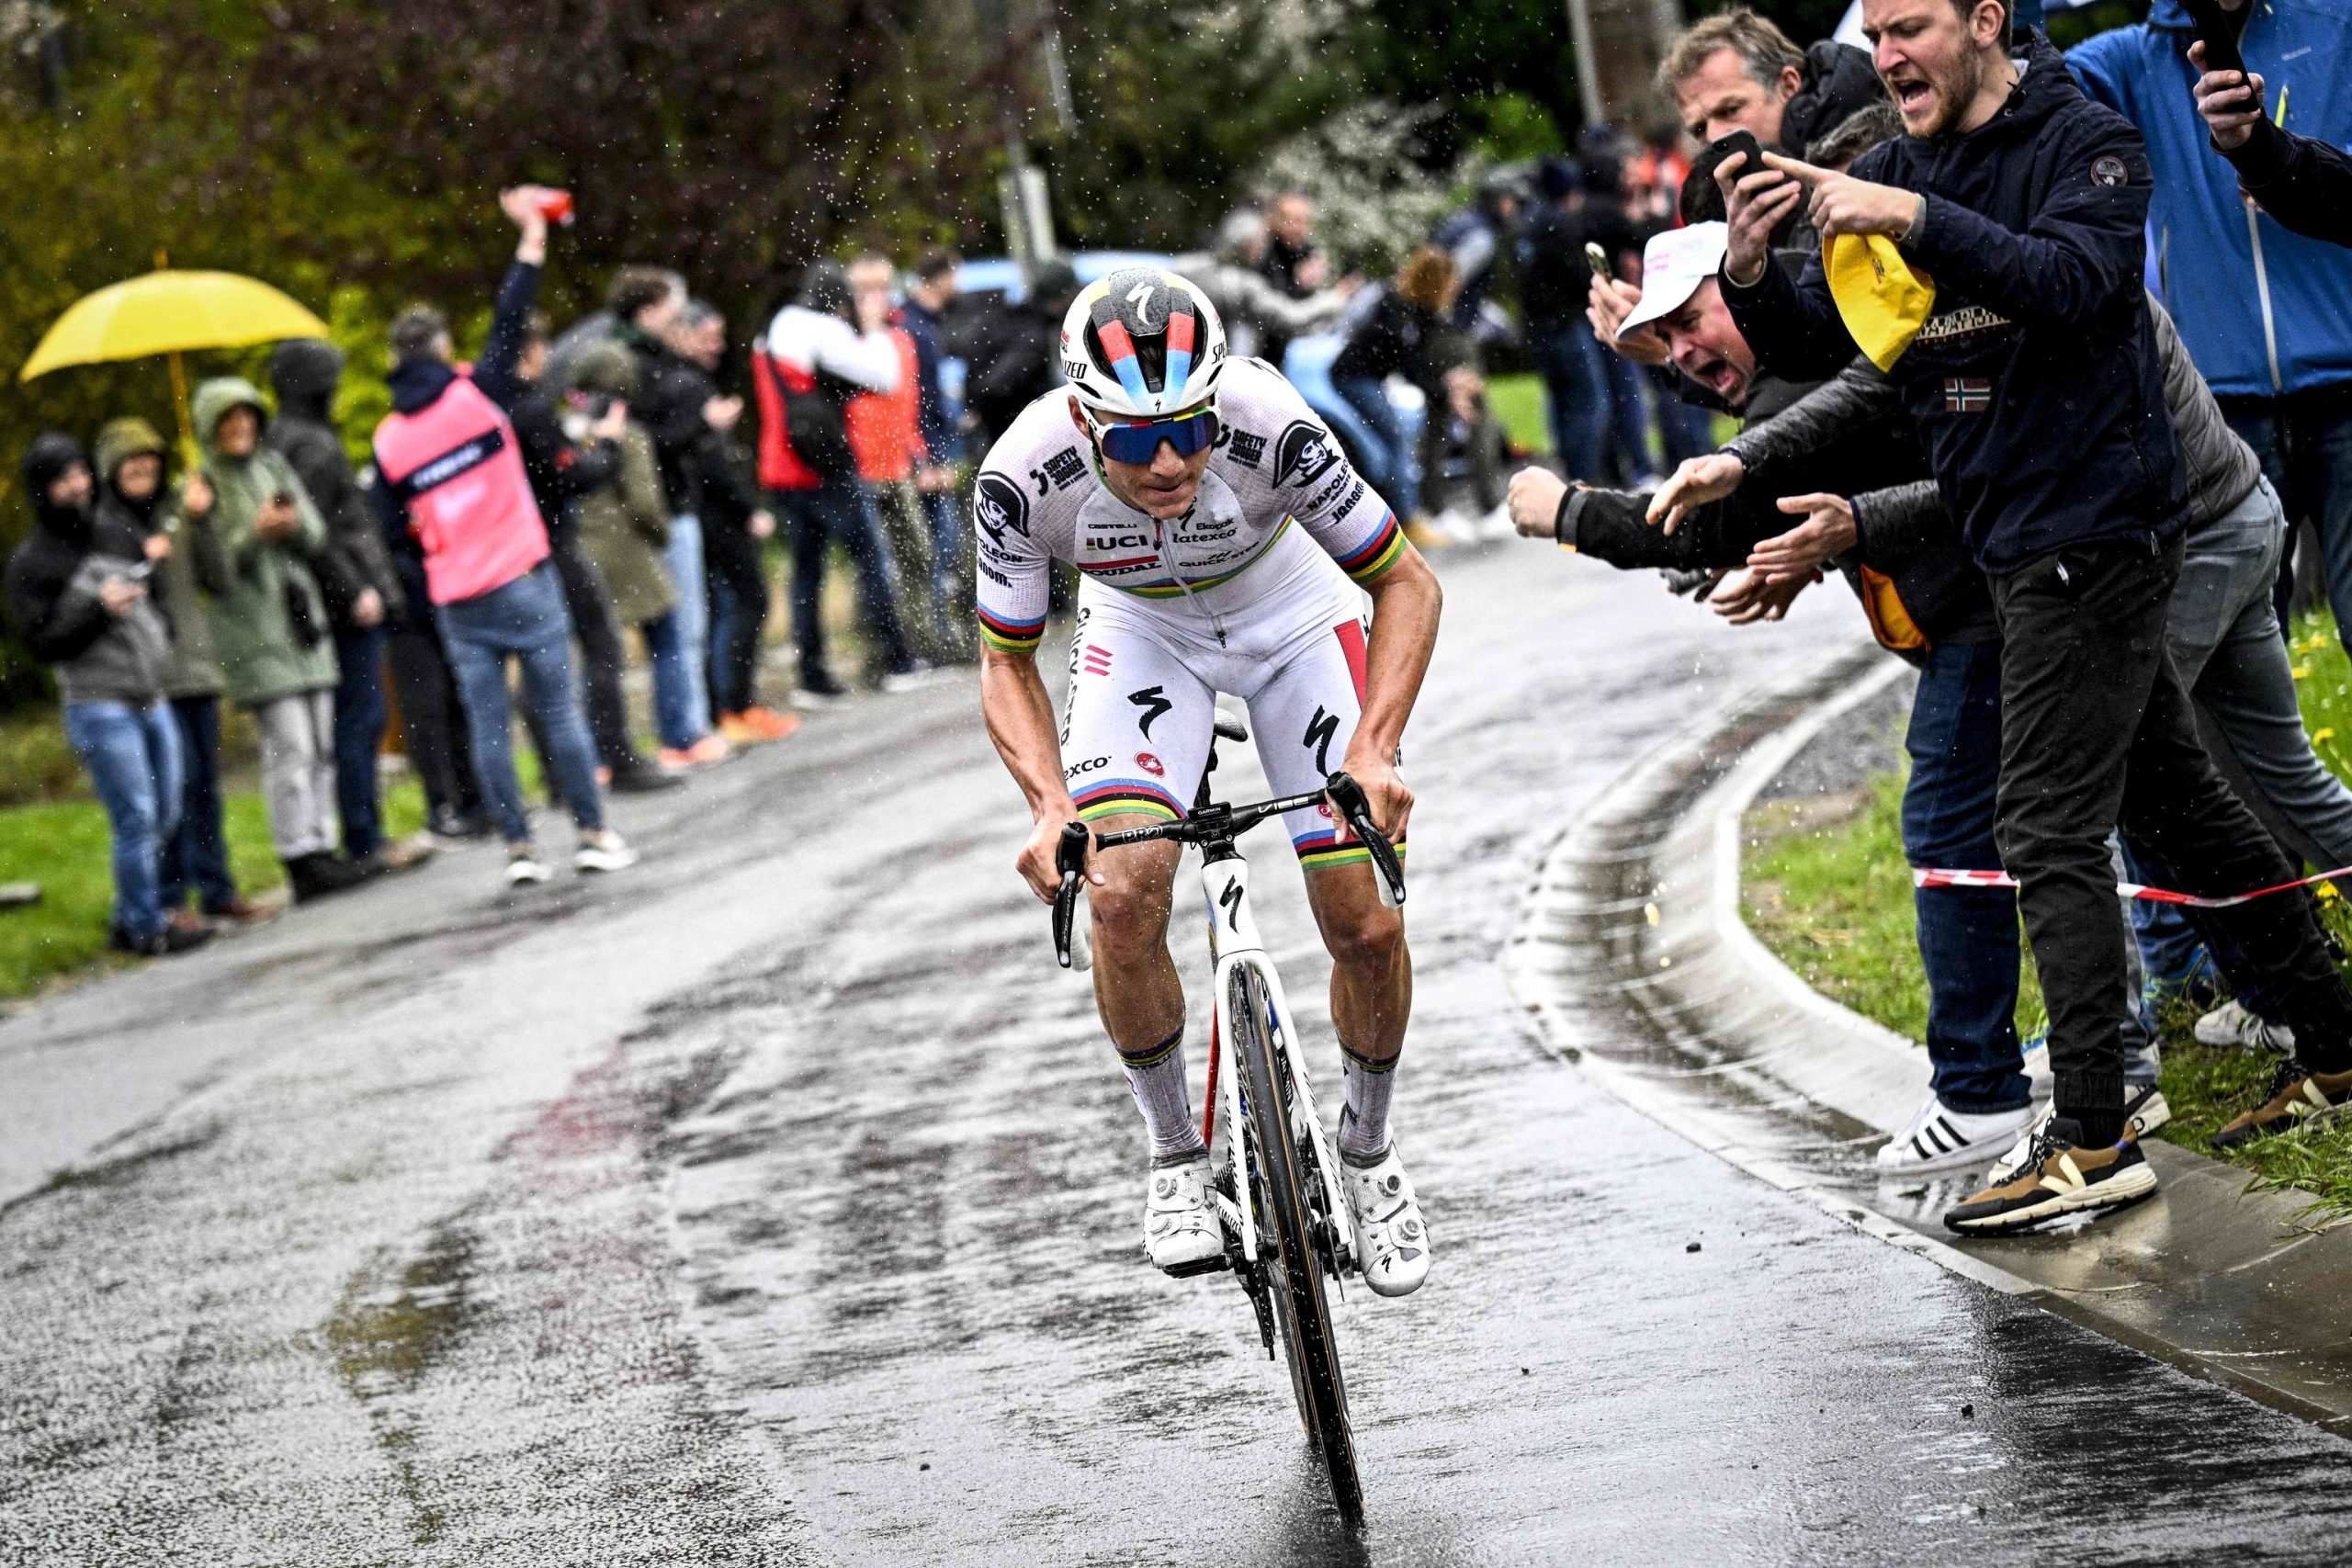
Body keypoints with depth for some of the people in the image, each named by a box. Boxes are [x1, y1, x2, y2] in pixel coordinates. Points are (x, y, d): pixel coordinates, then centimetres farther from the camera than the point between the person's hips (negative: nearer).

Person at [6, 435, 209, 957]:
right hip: (99, 707, -7)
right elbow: (41, 643, -10)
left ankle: (129, 922, 21)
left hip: (152, 699, 7)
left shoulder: (117, 536, 12)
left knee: (162, 816, 10)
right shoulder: (29, 563, -5)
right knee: (137, 817, -10)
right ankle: (148, 928, -2)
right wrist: (99, 610, -19)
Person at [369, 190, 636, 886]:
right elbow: (509, 327, -4)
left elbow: (390, 527, 5)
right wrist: (531, 237, 1)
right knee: (559, 709, 3)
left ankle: (519, 848, 4)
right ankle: (593, 835, 6)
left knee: (488, 725, 5)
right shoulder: (474, 396, -6)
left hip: (456, 601, 2)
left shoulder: (389, 441, 2)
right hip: (522, 582, -2)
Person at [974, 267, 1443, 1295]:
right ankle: (1177, 1158, 3)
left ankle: (1368, 1154, 20)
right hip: (1142, 631, 1)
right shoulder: (1026, 474, -33)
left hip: (1292, 617, -1)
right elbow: (1007, 668, -17)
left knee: (1366, 928, -8)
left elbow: (1406, 584, -23)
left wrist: (1372, 749, -37)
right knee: (1122, 897, -21)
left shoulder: (1269, 426, -37)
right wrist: (1051, 807, -35)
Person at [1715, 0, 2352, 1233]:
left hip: (2094, 525, -8)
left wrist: (1915, 223, -39)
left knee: (2051, 833, -11)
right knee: (2175, 803, 15)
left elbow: (2071, 281, -30)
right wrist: (1748, 273, -19)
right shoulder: (1891, 174, 8)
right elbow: (1808, 349, 2)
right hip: (2016, 541, 8)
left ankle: (2092, 1143, -9)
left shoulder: (2084, 143, -12)